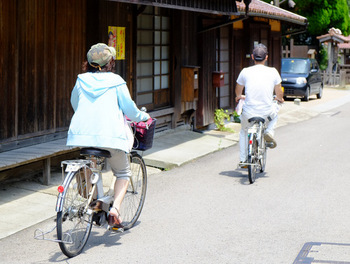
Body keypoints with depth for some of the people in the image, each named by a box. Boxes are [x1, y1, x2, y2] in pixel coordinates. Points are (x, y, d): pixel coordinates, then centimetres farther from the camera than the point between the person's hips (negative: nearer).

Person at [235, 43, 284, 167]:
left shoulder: (245, 72, -2)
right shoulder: (273, 72, -3)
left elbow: (238, 92, 16)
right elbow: (279, 94, 8)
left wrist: (239, 97, 40)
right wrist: (279, 99, 33)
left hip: (249, 113, 0)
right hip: (266, 112, 0)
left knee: (243, 131, 31)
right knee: (274, 112, 37)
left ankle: (242, 160, 28)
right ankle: (269, 131, 13)